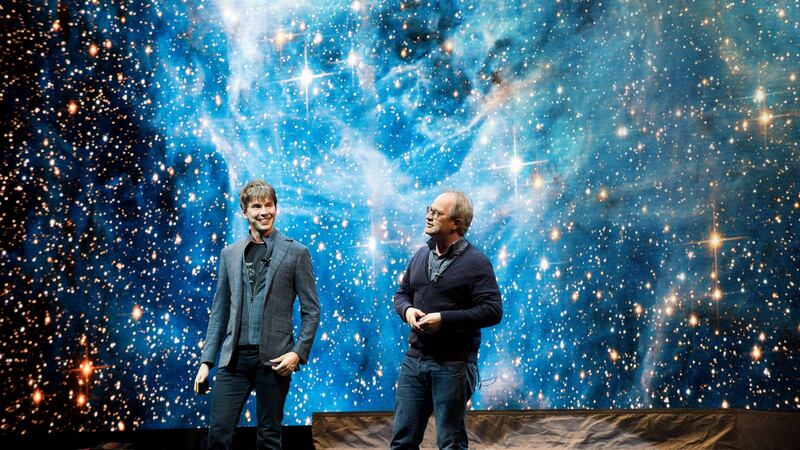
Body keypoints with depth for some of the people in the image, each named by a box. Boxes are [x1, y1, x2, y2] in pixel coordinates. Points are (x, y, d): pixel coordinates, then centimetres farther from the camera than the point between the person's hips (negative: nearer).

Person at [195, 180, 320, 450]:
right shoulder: (230, 254, 12)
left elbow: (311, 310, 2)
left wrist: (298, 352, -10)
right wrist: (207, 360, 9)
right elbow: (219, 311, 14)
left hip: (274, 359, -2)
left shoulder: (296, 252, 2)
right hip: (234, 357, 3)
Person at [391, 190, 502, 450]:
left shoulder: (475, 262, -8)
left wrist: (444, 319, -19)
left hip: (453, 364, -6)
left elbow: (493, 311, -15)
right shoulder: (421, 256, 12)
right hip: (414, 358, 6)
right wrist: (407, 310, -4)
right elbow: (401, 294, 21)